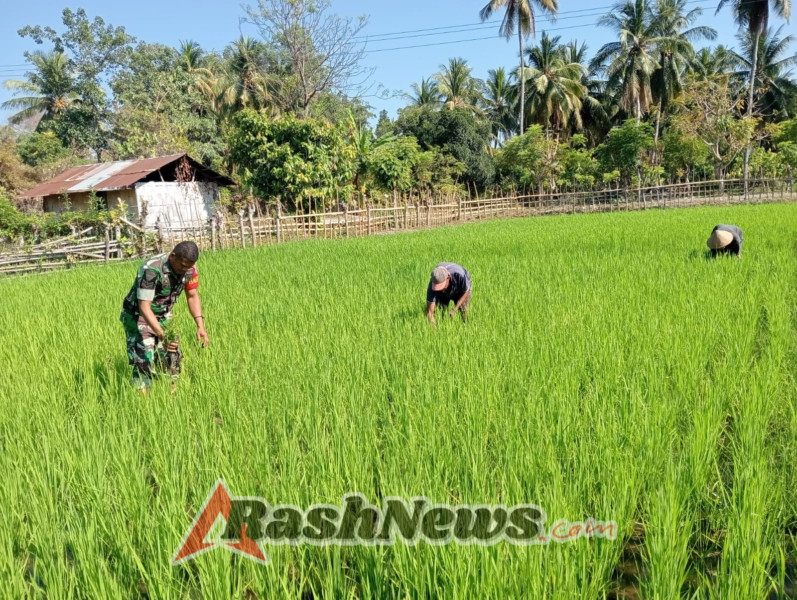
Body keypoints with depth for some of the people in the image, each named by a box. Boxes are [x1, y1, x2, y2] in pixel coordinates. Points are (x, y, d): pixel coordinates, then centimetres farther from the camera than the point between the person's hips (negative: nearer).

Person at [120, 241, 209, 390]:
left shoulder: (189, 268, -13)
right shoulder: (152, 270, -32)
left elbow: (193, 296, 0)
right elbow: (144, 307, -32)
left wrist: (200, 326, -11)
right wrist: (162, 335, -40)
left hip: (163, 316, 6)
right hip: (138, 316, -6)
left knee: (172, 358, 3)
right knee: (145, 361, -16)